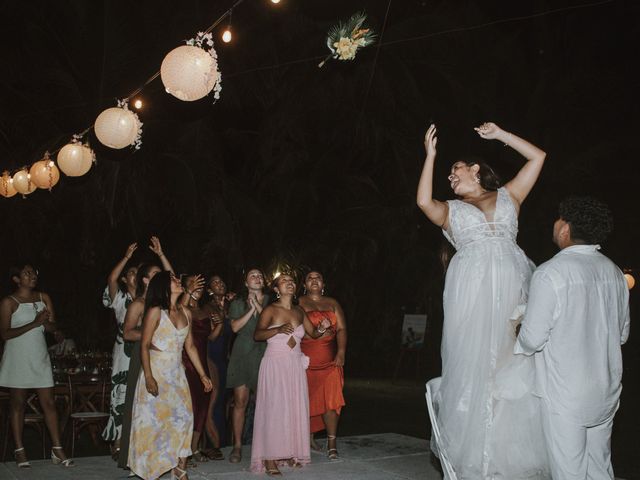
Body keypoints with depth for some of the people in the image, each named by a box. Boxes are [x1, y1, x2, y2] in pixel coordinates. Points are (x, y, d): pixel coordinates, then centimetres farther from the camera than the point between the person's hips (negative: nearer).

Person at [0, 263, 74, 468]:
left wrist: (45, 322, -17)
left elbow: (53, 327, 7)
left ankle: (57, 450, 4)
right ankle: (19, 451, 11)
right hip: (17, 358, -4)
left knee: (48, 403, 1)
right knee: (17, 404, 3)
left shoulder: (44, 298, 7)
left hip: (40, 357, 4)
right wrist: (34, 323, -20)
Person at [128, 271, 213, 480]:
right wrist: (148, 377, -19)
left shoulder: (185, 313, 8)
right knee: (154, 419, -1)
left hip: (177, 374, 5)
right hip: (156, 371, -5)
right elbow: (144, 345, -11)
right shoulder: (155, 312, -9)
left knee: (183, 417, 0)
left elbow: (190, 346, 13)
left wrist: (203, 375, 13)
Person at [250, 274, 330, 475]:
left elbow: (313, 334, 18)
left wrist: (321, 328, -5)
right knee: (274, 408, -8)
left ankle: (289, 452, 15)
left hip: (295, 365, 6)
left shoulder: (299, 311, 11)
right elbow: (257, 335, -16)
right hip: (275, 364, -5)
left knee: (295, 408, 5)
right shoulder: (270, 310, -5)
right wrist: (278, 330, -33)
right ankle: (269, 458, -5)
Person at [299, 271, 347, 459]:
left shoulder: (332, 303, 14)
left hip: (330, 360, 2)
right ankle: (308, 438, 19)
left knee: (331, 399, -6)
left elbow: (341, 329, 7)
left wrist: (341, 352, -5)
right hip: (306, 359, -2)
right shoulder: (298, 303, 7)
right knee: (307, 400, 3)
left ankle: (332, 443, -2)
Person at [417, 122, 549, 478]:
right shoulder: (451, 210, 19)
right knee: (474, 363, -4)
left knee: (516, 366, -3)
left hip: (512, 285, 1)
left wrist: (499, 135, 23)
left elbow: (538, 157, 21)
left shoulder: (508, 196, 23)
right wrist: (430, 155, 4)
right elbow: (424, 201, -2)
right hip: (472, 288, 0)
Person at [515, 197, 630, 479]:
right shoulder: (614, 272, 4)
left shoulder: (550, 273, -16)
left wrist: (516, 346, 7)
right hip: (607, 392, 6)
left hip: (565, 394, -6)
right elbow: (622, 332, 13)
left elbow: (532, 338, -14)